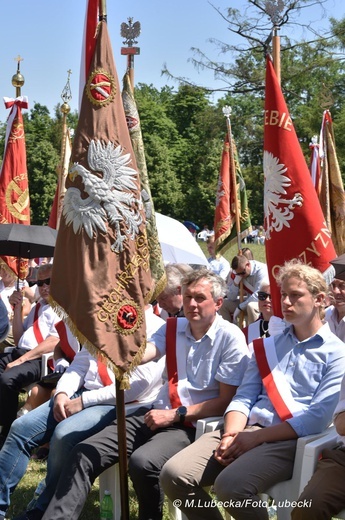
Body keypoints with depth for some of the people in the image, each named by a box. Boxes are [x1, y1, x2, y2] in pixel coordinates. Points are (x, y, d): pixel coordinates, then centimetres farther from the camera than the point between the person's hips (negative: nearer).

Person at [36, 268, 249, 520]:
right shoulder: (173, 328, 11)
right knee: (84, 453, -11)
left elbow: (226, 401, -9)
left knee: (142, 462, -33)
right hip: (157, 414, 6)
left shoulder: (231, 338, -6)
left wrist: (176, 415, -13)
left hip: (194, 424, -6)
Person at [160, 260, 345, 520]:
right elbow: (243, 398, 13)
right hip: (246, 430, 6)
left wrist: (257, 437, -14)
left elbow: (318, 418, -9)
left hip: (291, 440, -5)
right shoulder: (267, 346, 22)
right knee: (174, 475, -16)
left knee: (231, 484, -33)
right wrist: (231, 435, -8)